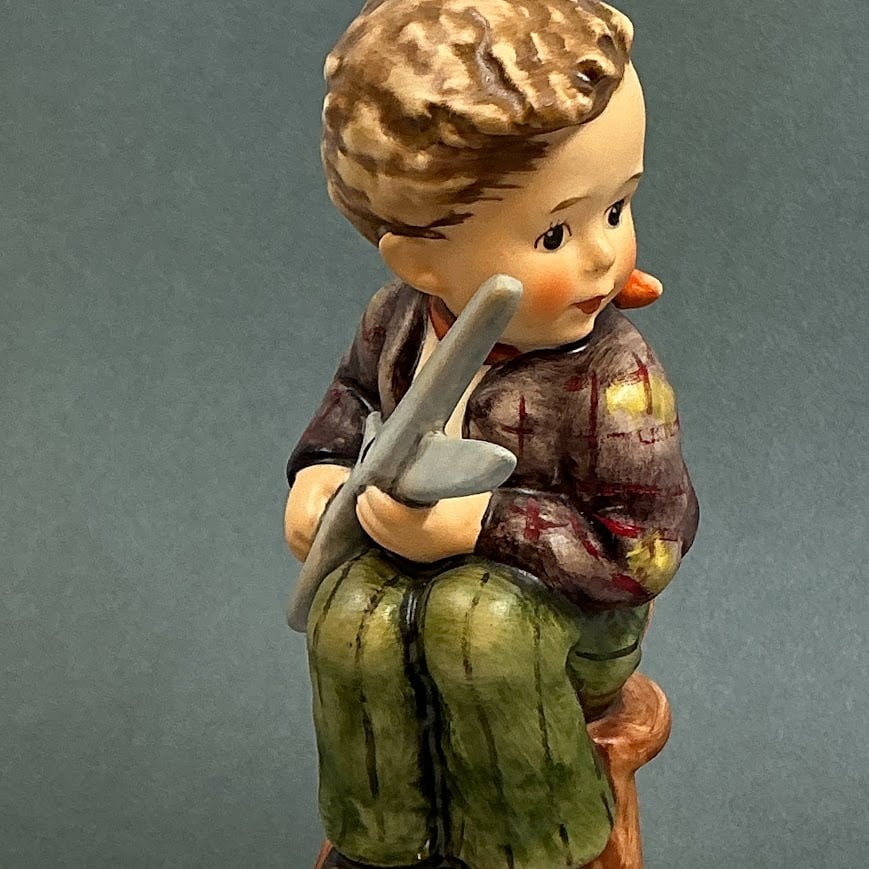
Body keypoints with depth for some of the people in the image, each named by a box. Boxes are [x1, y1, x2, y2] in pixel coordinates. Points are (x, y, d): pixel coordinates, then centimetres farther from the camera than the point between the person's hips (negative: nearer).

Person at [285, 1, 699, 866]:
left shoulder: (612, 378, -25)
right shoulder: (401, 318, -10)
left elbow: (648, 548, -23)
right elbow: (357, 388, 14)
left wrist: (486, 524, -30)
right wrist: (322, 470, -6)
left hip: (572, 616, -4)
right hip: (407, 570, 5)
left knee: (478, 619, -37)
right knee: (350, 616, -27)